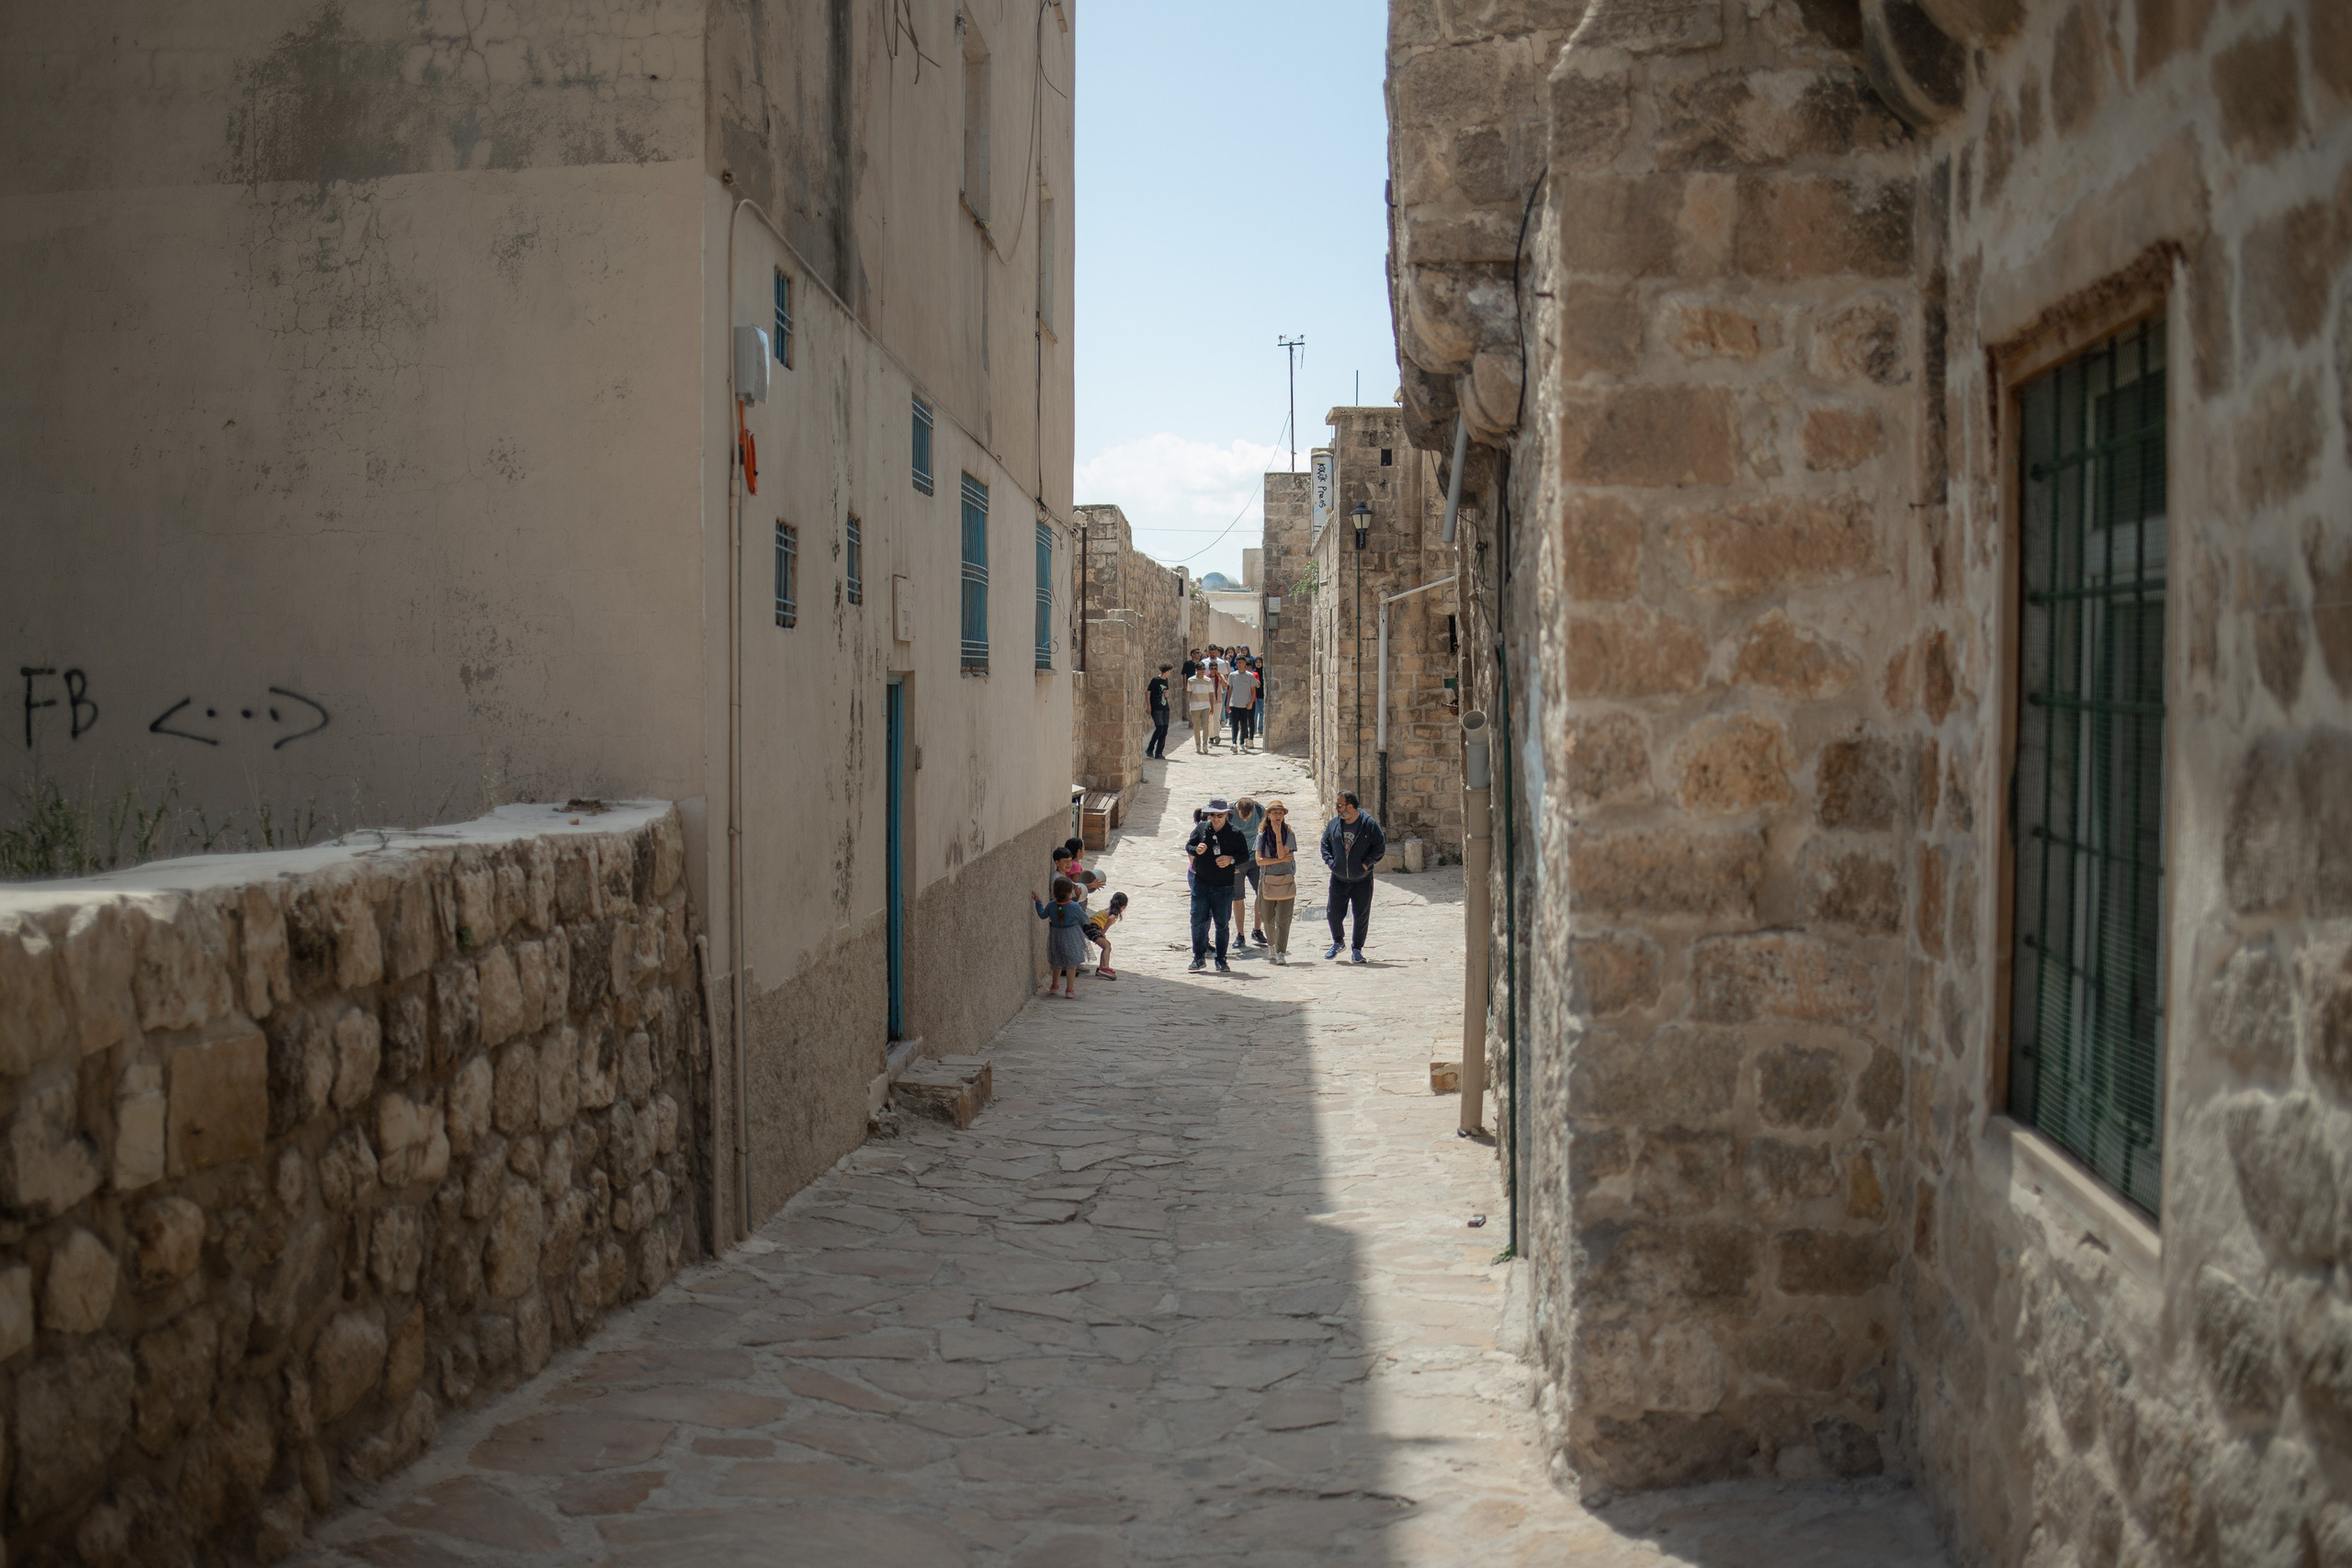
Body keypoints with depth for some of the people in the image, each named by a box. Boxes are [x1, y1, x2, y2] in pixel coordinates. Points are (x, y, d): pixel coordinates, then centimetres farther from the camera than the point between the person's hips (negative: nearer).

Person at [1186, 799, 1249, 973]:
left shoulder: (1235, 833, -1)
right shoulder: (1201, 828, 4)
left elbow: (1245, 855, 2)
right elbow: (1188, 846, 10)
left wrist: (1231, 859, -17)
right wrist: (1196, 850, -13)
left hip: (1224, 886, -2)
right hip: (1201, 883, 2)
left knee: (1222, 924, 3)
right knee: (1198, 921, 0)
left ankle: (1221, 960, 13)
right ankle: (1199, 958, 11)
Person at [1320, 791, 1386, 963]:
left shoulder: (1369, 824, -9)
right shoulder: (1334, 823, 1)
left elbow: (1380, 847, -4)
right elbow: (1325, 843, 13)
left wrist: (1366, 864, -13)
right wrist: (1330, 861, -2)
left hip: (1362, 880, -3)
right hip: (1338, 878, 3)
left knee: (1361, 916, 4)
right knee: (1333, 912, 3)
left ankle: (1357, 949, 18)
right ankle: (1337, 943, 27)